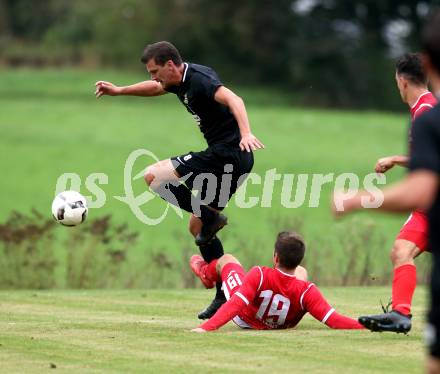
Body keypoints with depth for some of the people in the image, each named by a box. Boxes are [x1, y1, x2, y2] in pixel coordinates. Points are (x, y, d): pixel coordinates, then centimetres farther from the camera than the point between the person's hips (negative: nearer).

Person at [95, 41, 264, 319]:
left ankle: (210, 216, -14)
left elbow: (232, 99, -33)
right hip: (232, 160, 10)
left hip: (227, 154, -10)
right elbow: (156, 88, 37)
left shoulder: (199, 81, -16)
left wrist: (246, 133, -49)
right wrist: (119, 91, 37)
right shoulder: (182, 81, 14)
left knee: (154, 176, -11)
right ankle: (227, 294, 14)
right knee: (197, 226, 14)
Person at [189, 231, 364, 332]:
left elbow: (235, 304, -49)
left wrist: (205, 327, -55)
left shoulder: (259, 275, -43)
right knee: (301, 271, 26)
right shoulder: (307, 291, -39)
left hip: (245, 320, -2)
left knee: (227, 260, 24)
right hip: (283, 325, 2)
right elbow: (334, 320, -43)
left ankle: (206, 273, 63)